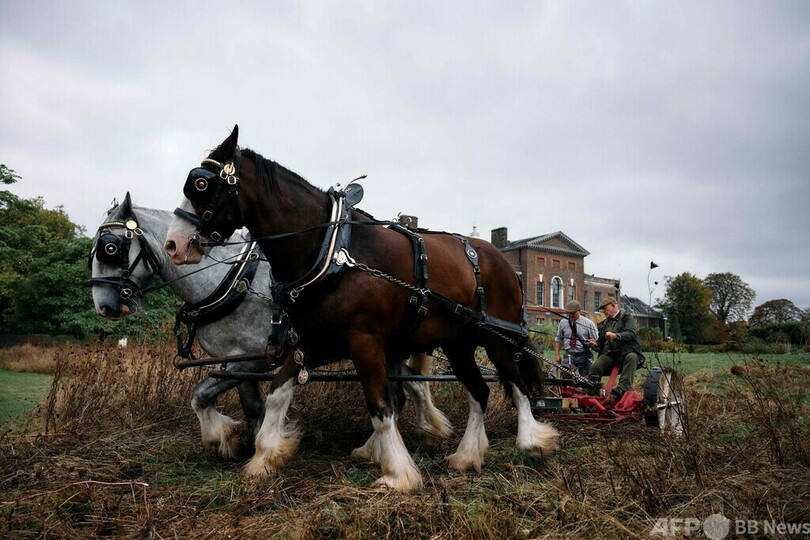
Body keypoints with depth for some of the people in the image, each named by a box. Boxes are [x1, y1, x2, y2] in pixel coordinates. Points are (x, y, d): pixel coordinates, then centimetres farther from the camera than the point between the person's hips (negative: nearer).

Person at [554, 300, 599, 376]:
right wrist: (557, 355, 5)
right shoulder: (563, 322, 5)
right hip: (569, 356, 1)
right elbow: (558, 340, 13)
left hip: (584, 356, -1)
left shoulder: (588, 323, -2)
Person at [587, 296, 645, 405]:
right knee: (595, 366, -25)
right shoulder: (604, 324, 25)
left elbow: (631, 334, -14)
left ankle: (621, 389, -47)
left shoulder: (627, 318, 7)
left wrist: (616, 336, -32)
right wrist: (595, 344, 5)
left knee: (632, 357, -38)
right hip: (609, 354, 4)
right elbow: (601, 344, 30)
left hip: (626, 352, -4)